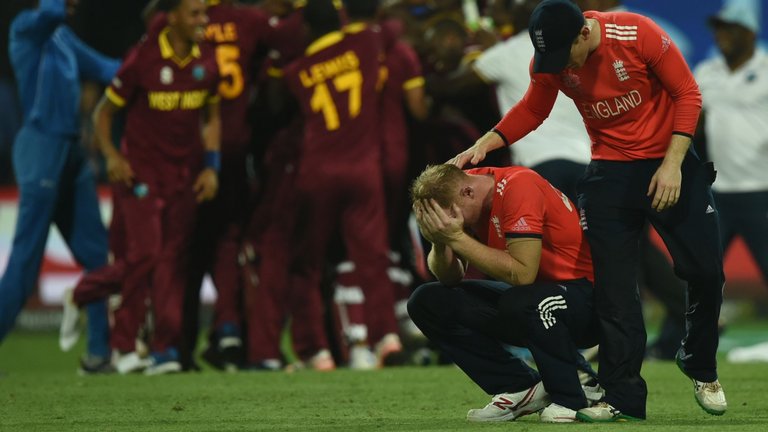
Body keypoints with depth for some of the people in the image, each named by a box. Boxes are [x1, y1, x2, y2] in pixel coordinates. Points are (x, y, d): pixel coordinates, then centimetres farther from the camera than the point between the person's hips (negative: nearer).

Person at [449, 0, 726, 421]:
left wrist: (672, 165, -17)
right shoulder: (548, 61, -10)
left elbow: (687, 94, -12)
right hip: (609, 175, 2)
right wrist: (486, 142, -10)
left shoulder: (637, 34, -21)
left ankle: (701, 368, 22)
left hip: (669, 165, -2)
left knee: (706, 272, -2)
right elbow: (531, 111, 7)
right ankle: (622, 397, -2)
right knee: (614, 287, -5)